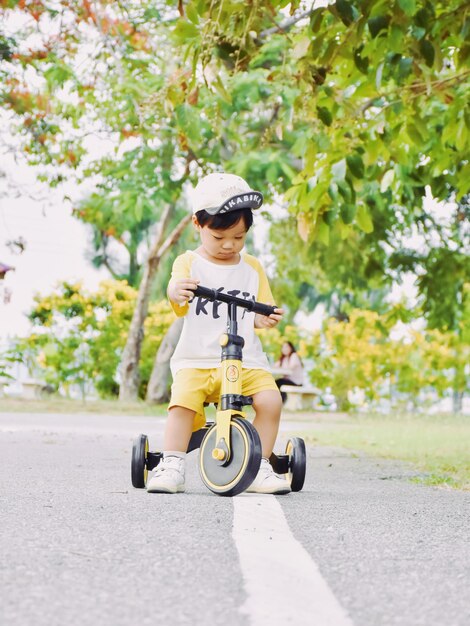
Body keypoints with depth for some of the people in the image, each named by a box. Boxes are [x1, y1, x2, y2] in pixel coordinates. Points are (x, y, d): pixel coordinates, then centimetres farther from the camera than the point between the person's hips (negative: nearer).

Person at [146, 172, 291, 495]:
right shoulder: (190, 262, 3)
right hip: (196, 358, -2)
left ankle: (258, 468, -6)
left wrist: (267, 319, -10)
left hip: (245, 359, 2)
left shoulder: (253, 268, 14)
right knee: (183, 400, -27)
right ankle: (172, 466, -16)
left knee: (270, 400, -20)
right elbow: (177, 287, -18)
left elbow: (261, 314, 14)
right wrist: (177, 291, -43)